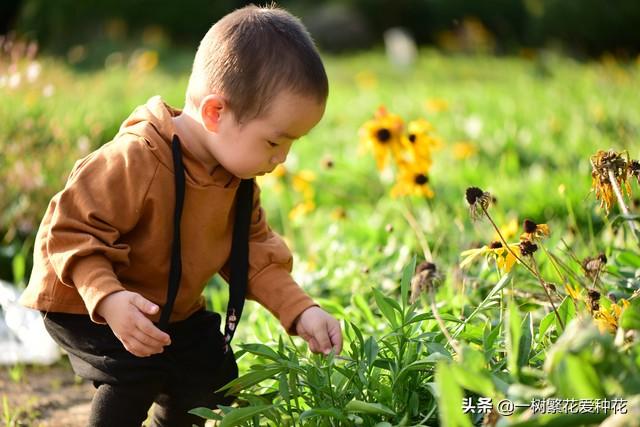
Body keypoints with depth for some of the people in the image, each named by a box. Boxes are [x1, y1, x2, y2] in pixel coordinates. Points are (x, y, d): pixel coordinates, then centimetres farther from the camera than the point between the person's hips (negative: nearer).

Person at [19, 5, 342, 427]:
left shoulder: (238, 177, -9)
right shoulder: (132, 162, -35)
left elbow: (256, 253, -2)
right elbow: (67, 231, -31)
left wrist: (300, 311, -15)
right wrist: (108, 297, -45)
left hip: (173, 308, 8)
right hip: (84, 305, -7)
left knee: (213, 379, 9)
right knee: (137, 375, -27)